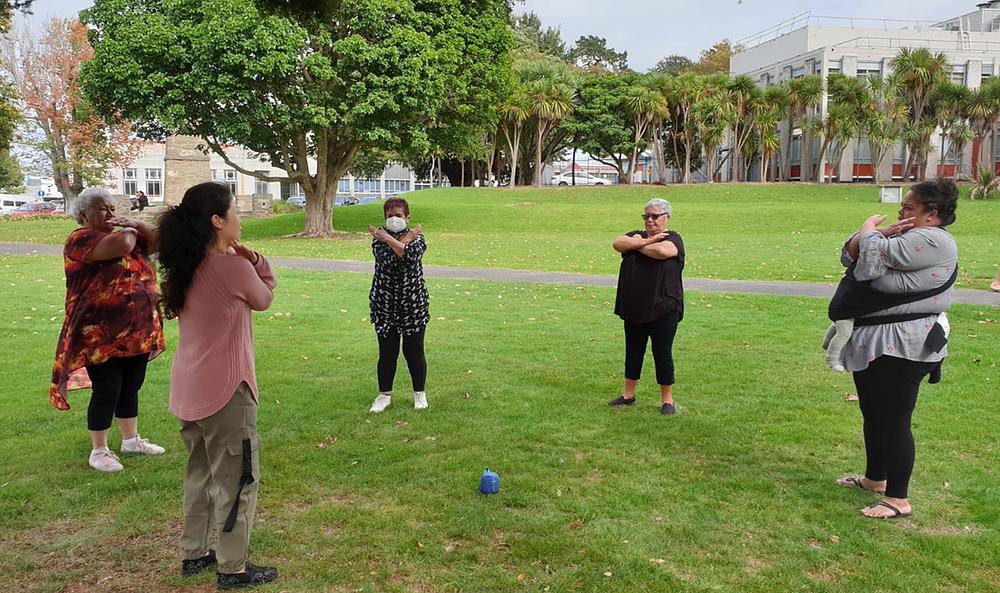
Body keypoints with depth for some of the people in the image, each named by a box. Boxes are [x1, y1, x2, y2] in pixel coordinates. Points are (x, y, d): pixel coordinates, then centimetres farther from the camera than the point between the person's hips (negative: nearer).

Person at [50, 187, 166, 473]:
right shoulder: (81, 239, -11)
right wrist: (129, 232, -7)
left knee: (131, 388, 16)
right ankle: (98, 451, 13)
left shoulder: (120, 234, 14)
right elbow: (122, 244, -28)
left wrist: (137, 224, -8)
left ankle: (131, 439, 31)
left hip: (135, 332, 7)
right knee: (107, 392, 0)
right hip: (102, 335, -7)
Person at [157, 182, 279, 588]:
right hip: (225, 388, -8)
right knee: (238, 478, 6)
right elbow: (264, 300, -2)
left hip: (189, 388, 8)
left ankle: (194, 553, 34)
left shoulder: (185, 268, 3)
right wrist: (252, 260, -2)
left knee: (200, 471, 23)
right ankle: (234, 568, 17)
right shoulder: (233, 266, -19)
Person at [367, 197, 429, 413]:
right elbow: (386, 260, -19)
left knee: (414, 351, 6)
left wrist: (389, 239, -20)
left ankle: (419, 393, 23)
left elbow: (412, 255, -23)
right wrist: (407, 238, -13)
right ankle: (384, 394, 21)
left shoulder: (417, 237, 0)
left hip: (413, 304, -1)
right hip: (385, 305, 1)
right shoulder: (379, 237, 2)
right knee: (387, 351, 5)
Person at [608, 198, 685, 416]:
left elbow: (661, 251, -25)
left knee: (662, 354, 3)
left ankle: (667, 399, 15)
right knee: (633, 351, 14)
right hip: (634, 308, 5)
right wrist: (647, 241, -15)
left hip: (663, 309, -5)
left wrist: (636, 244, -9)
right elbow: (618, 243, -8)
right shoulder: (637, 235, 12)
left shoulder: (673, 238, -2)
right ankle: (629, 394, 26)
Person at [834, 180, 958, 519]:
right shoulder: (903, 238, 15)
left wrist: (869, 229, -1)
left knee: (894, 421, -4)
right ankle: (875, 478, 37)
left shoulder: (932, 240, -15)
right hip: (873, 343, 10)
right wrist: (881, 233, -9)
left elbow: (877, 254, -23)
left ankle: (898, 500, 7)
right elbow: (850, 256, 8)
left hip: (903, 348, -10)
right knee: (872, 414, 21)